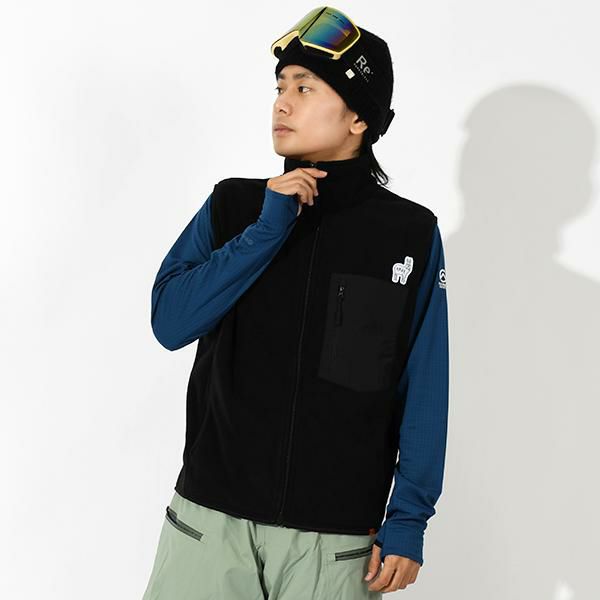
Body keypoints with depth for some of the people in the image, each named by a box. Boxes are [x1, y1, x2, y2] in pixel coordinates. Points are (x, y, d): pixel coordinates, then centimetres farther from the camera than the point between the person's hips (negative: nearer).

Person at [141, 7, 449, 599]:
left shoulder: (410, 234, -1)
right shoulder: (232, 207, 4)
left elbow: (424, 393, 0)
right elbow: (170, 322, -8)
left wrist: (408, 519, -4)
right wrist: (267, 231, -13)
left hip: (338, 534, -1)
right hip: (210, 516, 1)